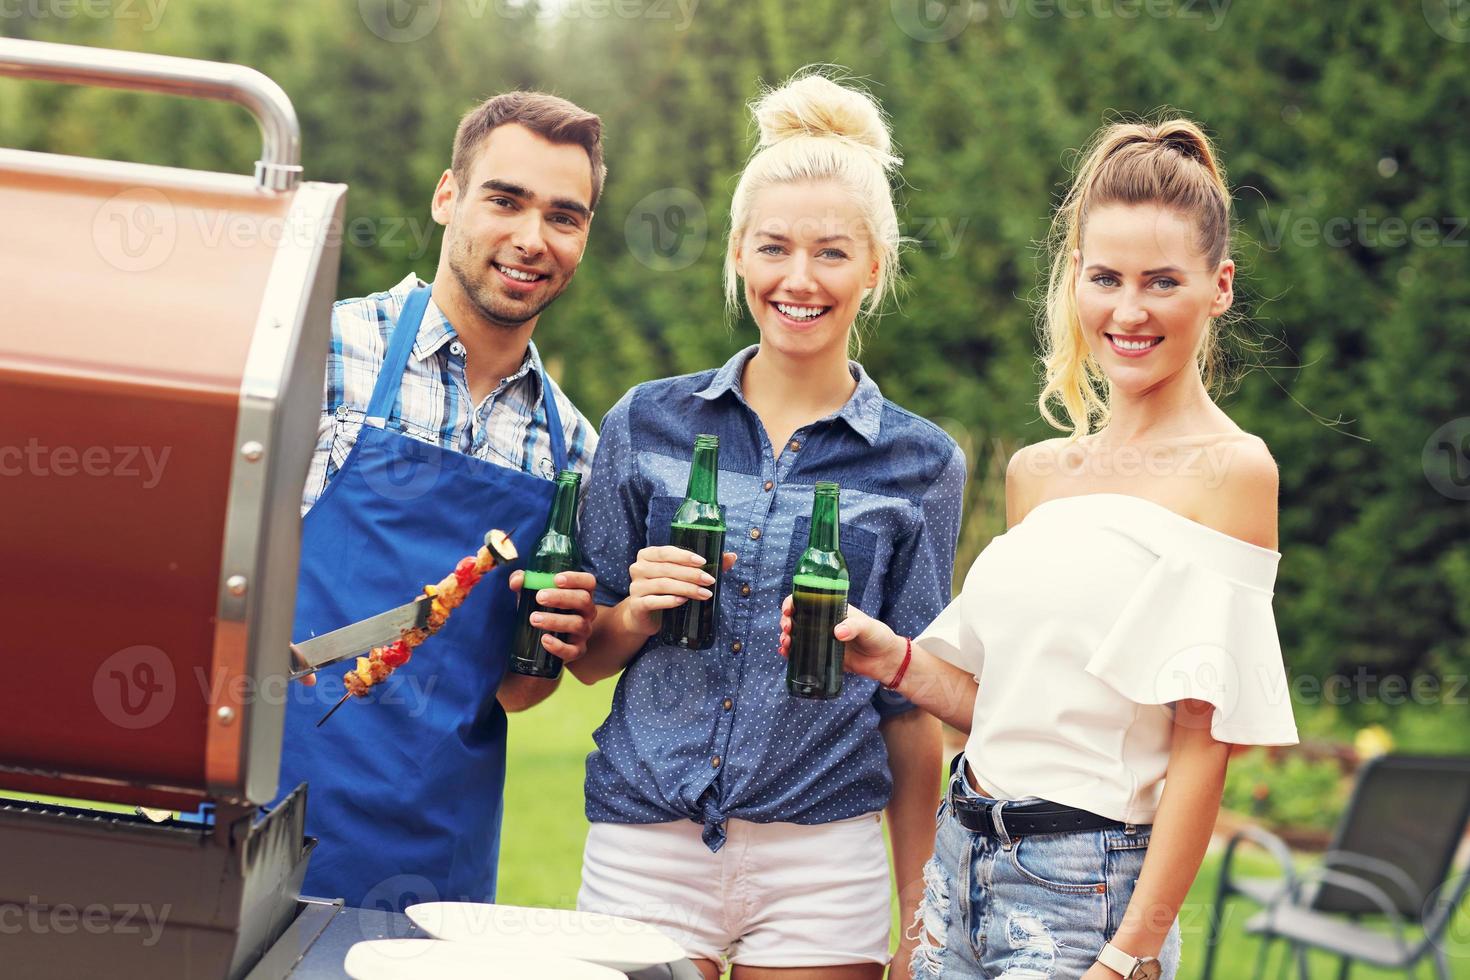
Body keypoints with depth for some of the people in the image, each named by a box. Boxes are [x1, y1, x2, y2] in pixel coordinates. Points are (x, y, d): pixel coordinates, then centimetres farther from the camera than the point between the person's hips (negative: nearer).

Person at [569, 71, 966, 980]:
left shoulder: (922, 464, 2)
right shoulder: (650, 423, 4)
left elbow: (911, 705, 6)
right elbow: (587, 658, 11)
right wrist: (634, 614, -10)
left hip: (821, 862, -1)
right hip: (644, 845, 1)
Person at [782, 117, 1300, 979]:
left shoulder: (1230, 469, -8)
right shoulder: (1037, 472, 10)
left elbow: (1203, 739, -12)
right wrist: (895, 658, -1)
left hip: (1084, 892, -6)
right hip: (963, 862, 6)